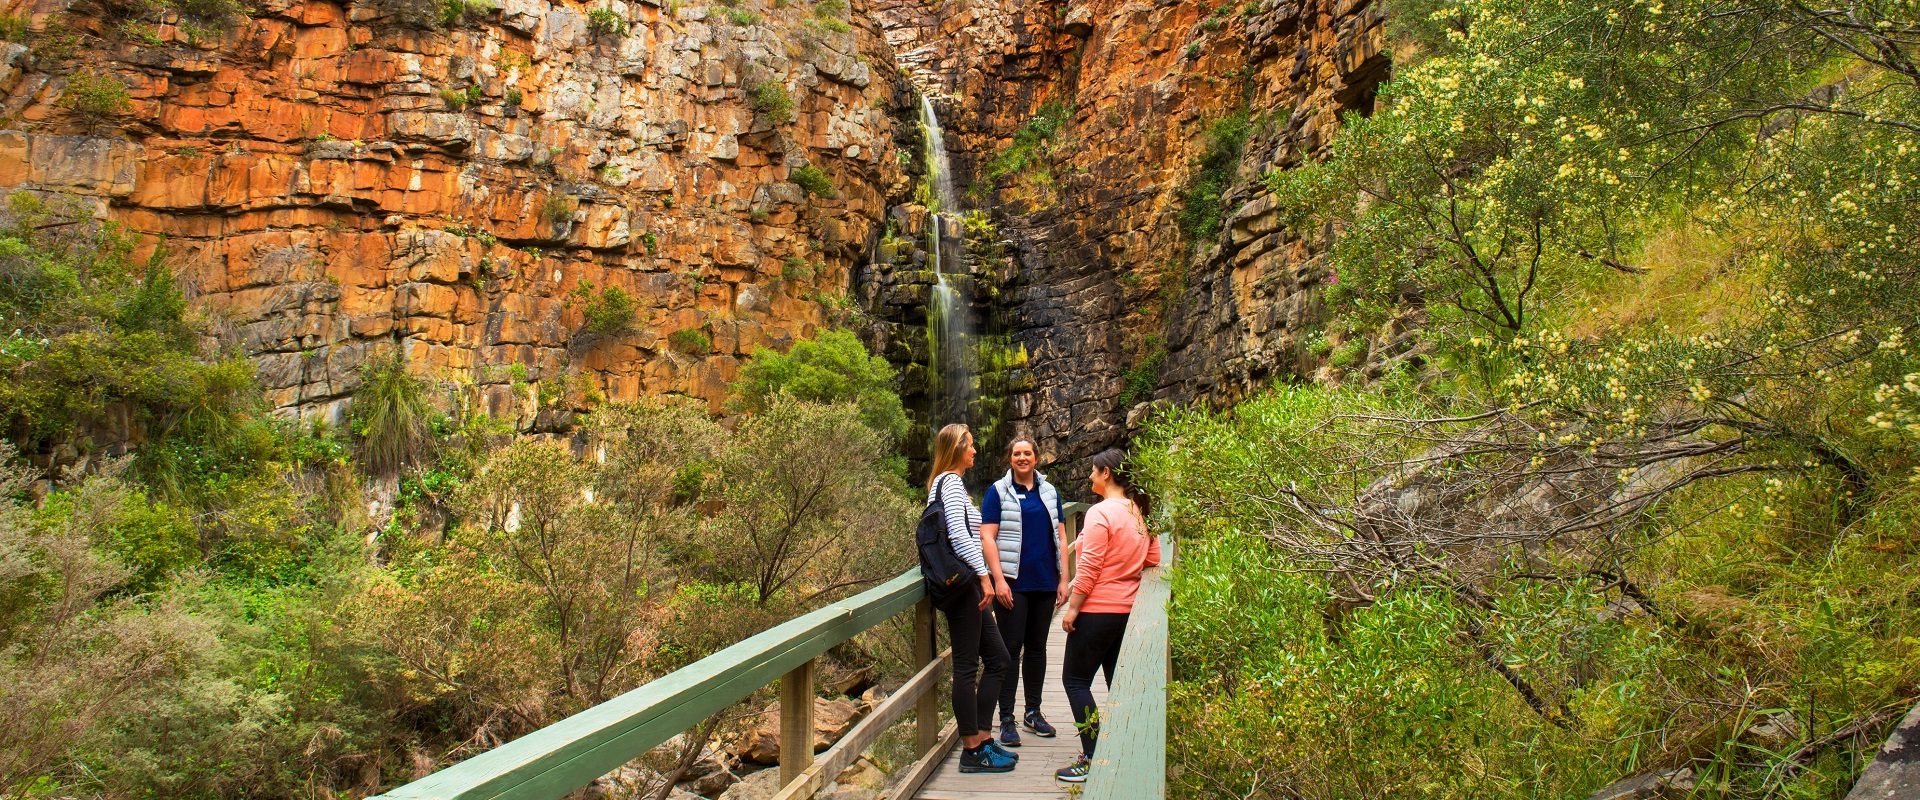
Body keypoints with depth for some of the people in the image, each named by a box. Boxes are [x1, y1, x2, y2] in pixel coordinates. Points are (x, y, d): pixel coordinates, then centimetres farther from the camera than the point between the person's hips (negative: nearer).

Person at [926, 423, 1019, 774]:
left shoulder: (943, 483, 20)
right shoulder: (951, 482, -11)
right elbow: (958, 534, -22)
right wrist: (984, 575, -21)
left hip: (964, 584, 10)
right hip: (961, 583, -10)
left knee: (998, 659, 14)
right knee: (966, 666, -4)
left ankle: (983, 736, 19)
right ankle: (973, 751, 3)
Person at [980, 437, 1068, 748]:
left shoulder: (1049, 492, 11)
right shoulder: (998, 492, -2)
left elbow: (1060, 537, 13)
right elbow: (987, 537, -7)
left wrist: (1063, 579, 6)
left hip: (1045, 582, 4)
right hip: (1013, 582, -4)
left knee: (1037, 646, 12)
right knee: (1011, 648, -3)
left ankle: (1033, 711, 24)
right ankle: (1006, 719, 3)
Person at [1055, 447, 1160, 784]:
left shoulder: (1100, 512, -16)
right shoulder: (1139, 511, 7)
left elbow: (1088, 569, -18)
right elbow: (1153, 559, 13)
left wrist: (1072, 608, -12)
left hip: (1098, 610, -8)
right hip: (1129, 610, 8)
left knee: (1075, 680, 0)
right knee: (1119, 682, 15)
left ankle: (1092, 759, -2)